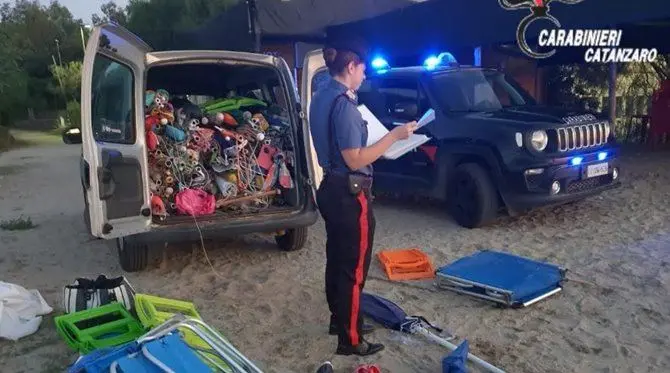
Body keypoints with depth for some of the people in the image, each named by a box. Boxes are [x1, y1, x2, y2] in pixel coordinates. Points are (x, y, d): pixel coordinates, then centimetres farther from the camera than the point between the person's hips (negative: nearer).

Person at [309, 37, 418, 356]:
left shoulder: (321, 97, 9)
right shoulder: (343, 103, -22)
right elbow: (355, 160, -24)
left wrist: (382, 140, 24)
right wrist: (394, 135, -20)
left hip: (330, 188, 10)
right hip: (350, 195, -10)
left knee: (337, 260, 21)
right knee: (354, 268, 2)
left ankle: (339, 320, 37)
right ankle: (350, 340, 14)